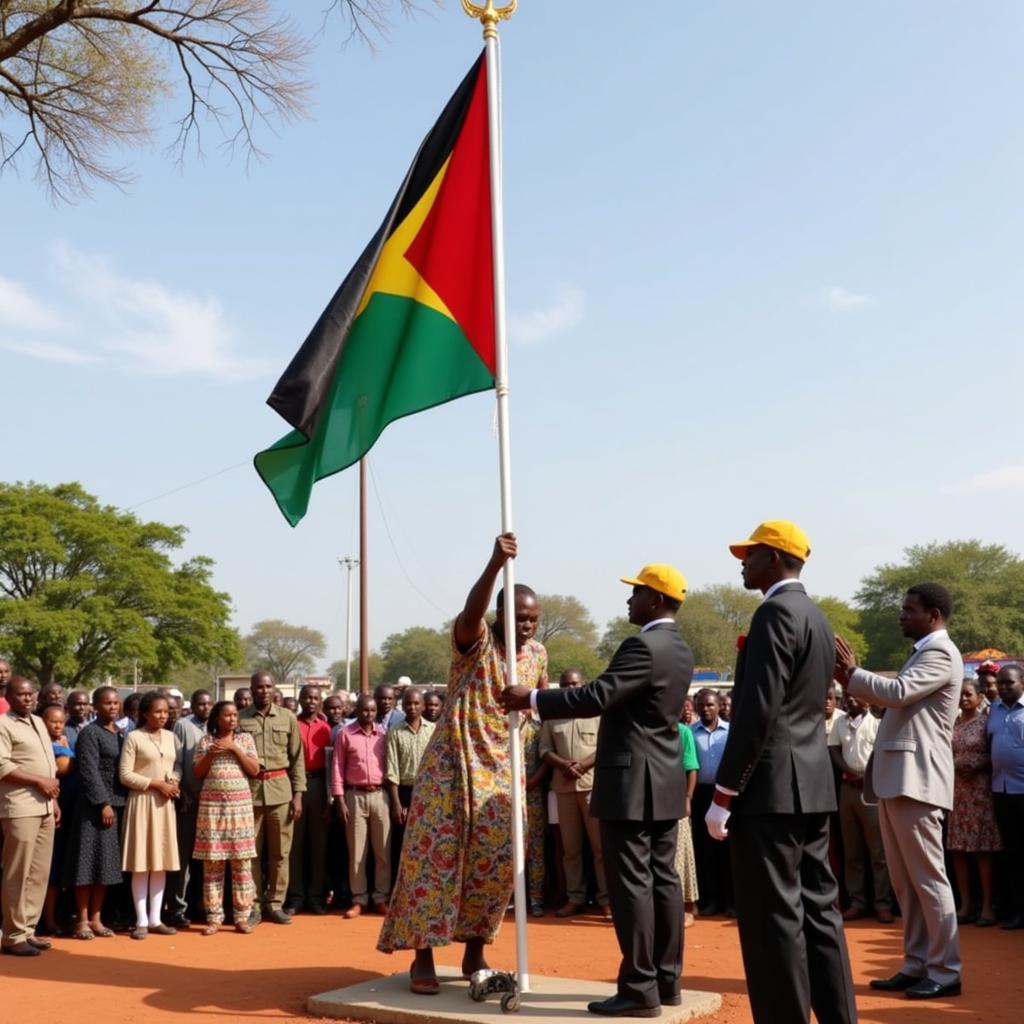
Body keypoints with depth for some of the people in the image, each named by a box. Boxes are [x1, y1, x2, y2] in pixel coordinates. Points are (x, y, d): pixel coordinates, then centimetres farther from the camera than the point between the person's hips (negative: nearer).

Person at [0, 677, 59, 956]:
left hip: (44, 807, 8)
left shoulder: (38, 722, 18)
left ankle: (28, 930, 16)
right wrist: (39, 781, -14)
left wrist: (54, 799, 14)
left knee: (39, 872, 9)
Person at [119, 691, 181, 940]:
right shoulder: (133, 737, -6)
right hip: (142, 801, -5)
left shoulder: (170, 737, 9)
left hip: (165, 803, 5)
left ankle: (155, 918, 14)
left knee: (162, 861, 7)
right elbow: (125, 775, -10)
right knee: (142, 862, -2)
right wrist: (157, 784, -15)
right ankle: (141, 920, 6)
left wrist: (174, 782, -5)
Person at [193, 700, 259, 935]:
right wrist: (210, 754, -11)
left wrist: (234, 748, -9)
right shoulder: (206, 740, 6)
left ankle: (242, 916, 6)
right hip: (212, 804, 0)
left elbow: (255, 770, -2)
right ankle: (214, 917, 8)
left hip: (240, 803, 0)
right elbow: (198, 773, 5)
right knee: (212, 862, 0)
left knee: (242, 862, -1)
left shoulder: (245, 739, 6)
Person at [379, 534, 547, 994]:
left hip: (503, 770, 5)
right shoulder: (476, 639, -13)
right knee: (437, 853, -5)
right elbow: (470, 613, -37)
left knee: (494, 861, 6)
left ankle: (474, 953, 19)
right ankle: (423, 956, 4)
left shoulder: (538, 654, 4)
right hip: (455, 762, -5)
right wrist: (495, 563, -52)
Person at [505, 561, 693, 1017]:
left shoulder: (642, 646, -17)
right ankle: (666, 979, 17)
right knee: (662, 878, 11)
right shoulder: (680, 650, 13)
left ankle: (640, 989, -3)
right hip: (664, 779, 10)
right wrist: (599, 757, 27)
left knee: (631, 882, -6)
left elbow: (597, 697, -23)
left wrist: (533, 699, -14)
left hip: (632, 782, -10)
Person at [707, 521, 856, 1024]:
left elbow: (757, 713, -19)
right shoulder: (815, 617, 17)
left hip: (772, 787, -10)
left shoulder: (775, 613, -13)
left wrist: (723, 794, -16)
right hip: (811, 784, 10)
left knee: (774, 917, -4)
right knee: (818, 908, 13)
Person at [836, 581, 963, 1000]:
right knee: (904, 880, 12)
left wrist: (851, 673, -13)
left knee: (927, 876, -4)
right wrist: (851, 680, 6)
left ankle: (945, 971, 3)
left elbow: (899, 693, -23)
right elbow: (893, 700, 19)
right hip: (896, 779, 10)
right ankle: (917, 964, 18)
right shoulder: (922, 653, 23)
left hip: (915, 778, -10)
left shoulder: (941, 654, -9)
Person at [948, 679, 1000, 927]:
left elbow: (996, 756, -4)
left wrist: (976, 764, -17)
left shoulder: (986, 722, -1)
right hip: (955, 792, 5)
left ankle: (987, 906, 3)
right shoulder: (952, 725, 12)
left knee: (983, 849, -3)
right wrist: (953, 765, -2)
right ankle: (965, 905, 10)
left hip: (980, 791, -5)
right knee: (958, 849, 4)